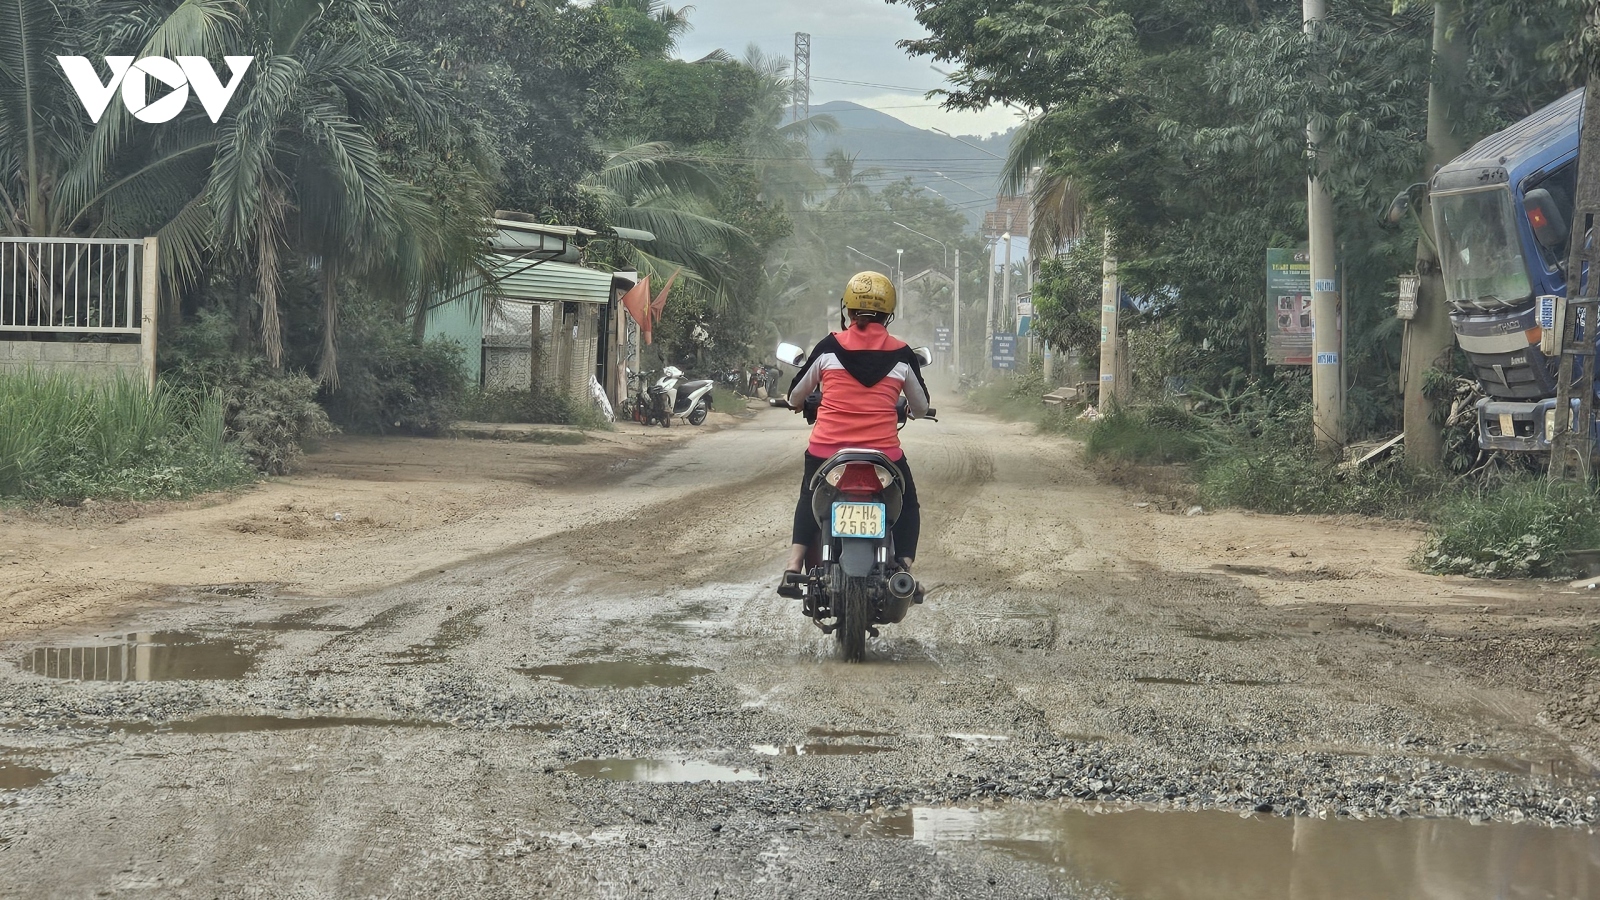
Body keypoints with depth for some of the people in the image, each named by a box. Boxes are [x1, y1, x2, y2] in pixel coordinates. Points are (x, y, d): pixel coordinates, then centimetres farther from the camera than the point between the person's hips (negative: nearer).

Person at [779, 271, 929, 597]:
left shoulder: (829, 346, 2)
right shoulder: (901, 354, 3)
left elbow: (795, 396, 13)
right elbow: (921, 408, 14)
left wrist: (799, 402, 37)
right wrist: (904, 408, 38)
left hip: (826, 449, 1)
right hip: (883, 453, -1)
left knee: (810, 502, 27)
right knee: (907, 508, 23)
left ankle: (793, 568, 10)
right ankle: (903, 569, 5)